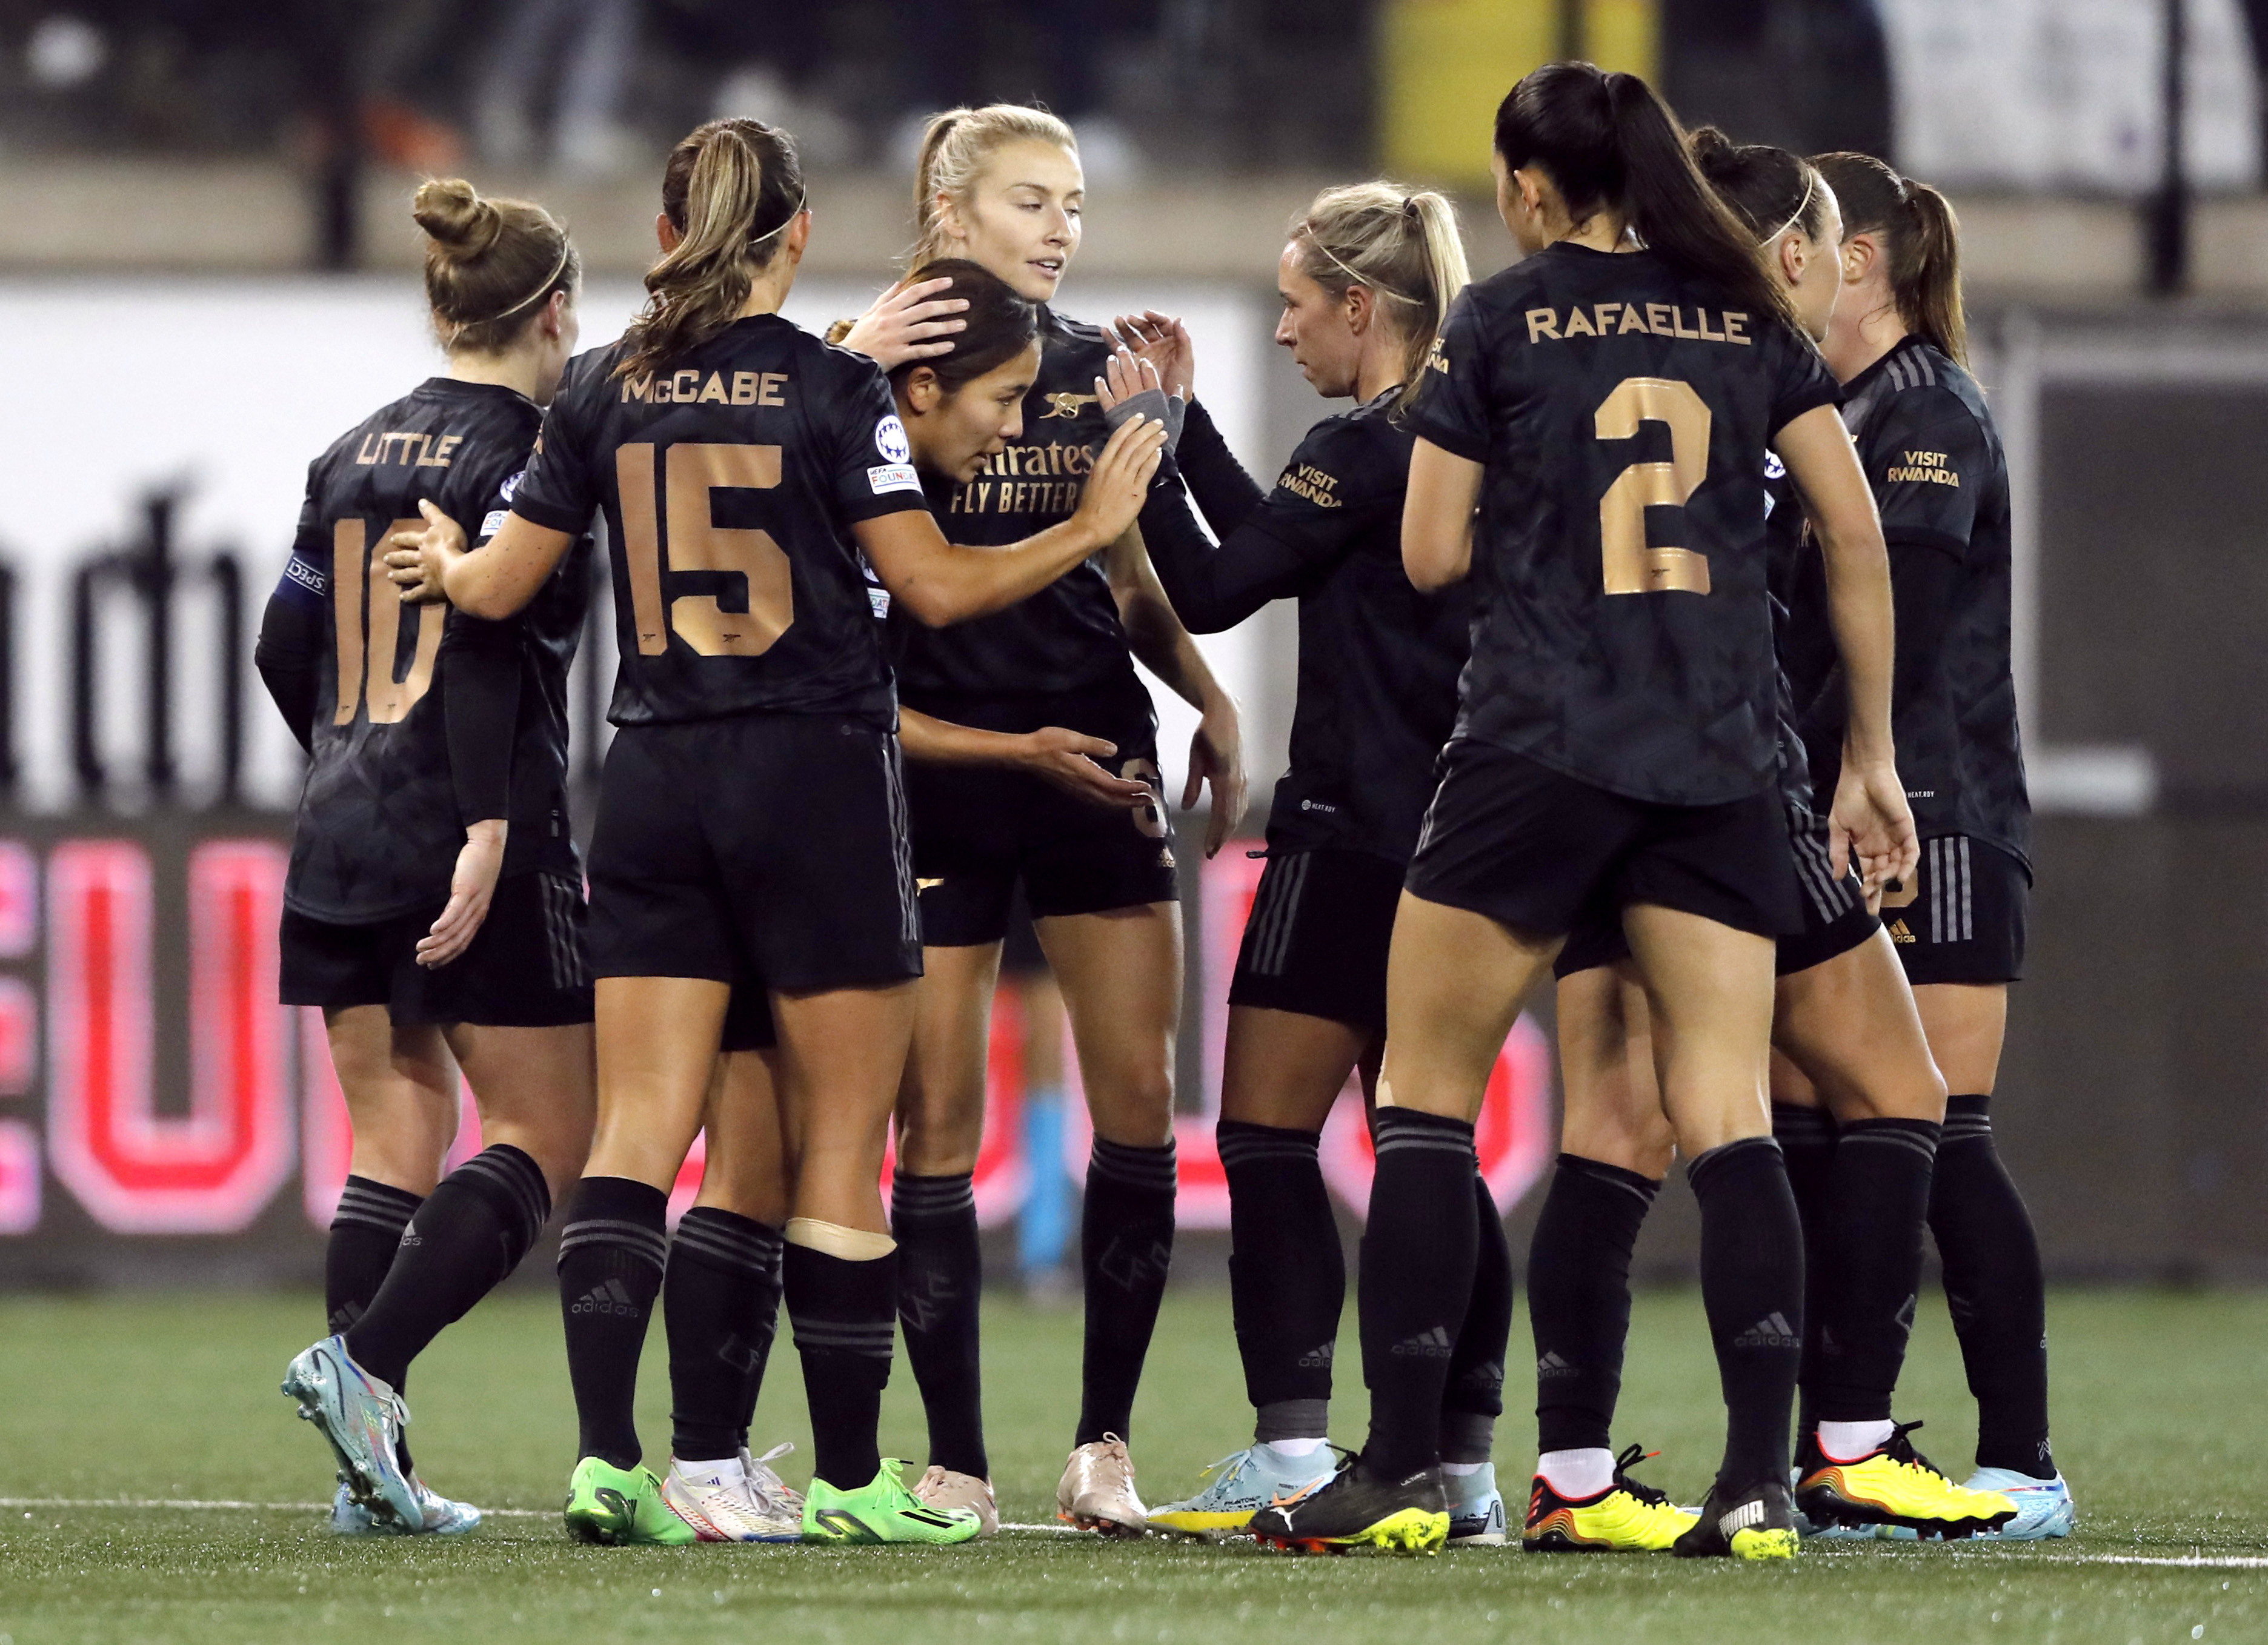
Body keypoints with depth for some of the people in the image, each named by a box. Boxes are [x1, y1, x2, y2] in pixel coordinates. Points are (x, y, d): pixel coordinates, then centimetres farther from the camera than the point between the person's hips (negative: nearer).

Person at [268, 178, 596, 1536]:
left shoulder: (354, 455, 14)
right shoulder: (526, 454, -8)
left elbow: (288, 648, 16)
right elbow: (483, 636, -20)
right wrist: (489, 825, -24)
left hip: (343, 845, 7)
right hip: (475, 847, -7)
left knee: (397, 1141, 8)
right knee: (543, 1135, 0)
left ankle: (374, 1469, 0)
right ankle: (364, 1362, -19)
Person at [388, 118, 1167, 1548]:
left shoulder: (607, 390, 4)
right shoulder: (834, 388, -7)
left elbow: (500, 586, 10)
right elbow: (935, 586, -7)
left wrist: (441, 561, 33)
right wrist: (1093, 527, 6)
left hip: (654, 781, 4)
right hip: (818, 783, -4)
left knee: (638, 1131, 1)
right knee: (840, 1141, 3)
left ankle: (606, 1458, -11)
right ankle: (850, 1477, 6)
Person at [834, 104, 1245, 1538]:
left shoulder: (1095, 368, 11)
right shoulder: (887, 361, -3)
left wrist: (1208, 697, 7)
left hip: (1091, 752, 4)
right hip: (937, 761, -4)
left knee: (1138, 1095, -3)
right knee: (938, 1116, -2)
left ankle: (1105, 1444, 5)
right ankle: (956, 1462, 4)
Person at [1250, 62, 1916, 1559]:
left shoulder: (1502, 322, 2)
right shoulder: (1747, 315, 10)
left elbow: (1432, 555, 3)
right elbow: (1856, 534, 8)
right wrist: (1872, 753, 14)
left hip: (1538, 753, -3)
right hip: (1720, 764, 3)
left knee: (1428, 1098, 7)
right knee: (1729, 1121, 1)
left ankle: (1403, 1468, 3)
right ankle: (1760, 1478, -10)